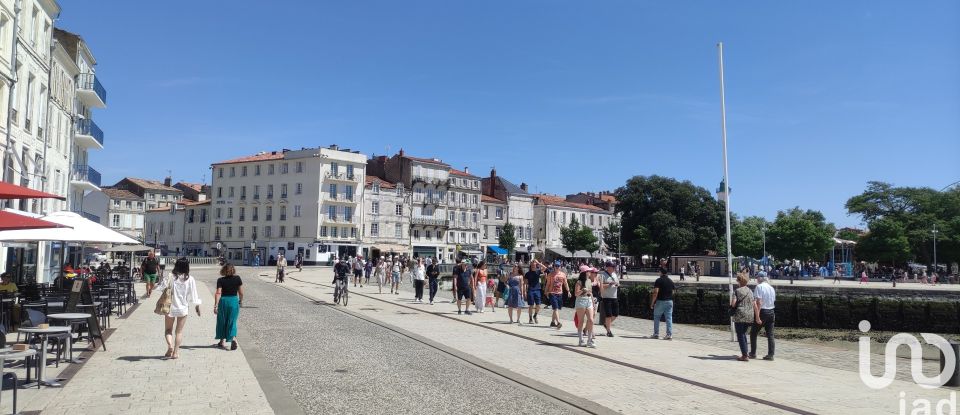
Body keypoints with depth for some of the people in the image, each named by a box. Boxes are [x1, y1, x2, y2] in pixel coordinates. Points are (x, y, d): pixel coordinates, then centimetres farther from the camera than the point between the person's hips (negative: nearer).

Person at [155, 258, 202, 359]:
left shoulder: (171, 278, -11)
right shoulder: (190, 279, -8)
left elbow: (160, 287, -7)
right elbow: (194, 295, -3)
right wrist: (197, 307, 9)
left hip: (170, 308, 0)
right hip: (183, 309, 1)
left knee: (168, 329, 15)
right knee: (179, 331, 11)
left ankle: (170, 345, -8)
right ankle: (175, 352, 9)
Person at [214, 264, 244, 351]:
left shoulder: (220, 280, -7)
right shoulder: (237, 278, -4)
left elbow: (218, 293, -16)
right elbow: (241, 292, 0)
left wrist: (216, 305, -18)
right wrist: (241, 300, 16)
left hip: (223, 301, 0)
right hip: (234, 301, 0)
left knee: (222, 322, 17)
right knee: (232, 322, 8)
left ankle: (222, 342, 28)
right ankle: (233, 339, -15)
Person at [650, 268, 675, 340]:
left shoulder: (659, 280, -9)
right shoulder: (671, 281, 9)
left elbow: (656, 292, -15)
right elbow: (673, 292, 12)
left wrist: (652, 303, -11)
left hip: (660, 301, -4)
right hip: (669, 301, 5)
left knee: (656, 318, 8)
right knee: (669, 318, 4)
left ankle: (656, 334, 10)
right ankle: (669, 334, 0)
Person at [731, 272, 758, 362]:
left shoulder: (737, 291, -5)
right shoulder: (751, 291, 10)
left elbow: (733, 304, -14)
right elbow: (755, 305, 5)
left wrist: (731, 303, 9)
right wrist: (757, 317, 7)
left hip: (740, 316, -6)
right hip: (750, 316, 6)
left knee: (740, 335, 1)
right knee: (743, 333, 22)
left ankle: (745, 356, -1)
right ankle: (745, 353, 25)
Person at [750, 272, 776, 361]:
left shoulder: (759, 287, -12)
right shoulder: (772, 288, 10)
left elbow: (759, 302, -18)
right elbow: (773, 301, 13)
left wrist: (757, 316, -19)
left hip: (763, 311, -6)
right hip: (771, 312, 6)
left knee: (753, 333, 7)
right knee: (770, 334, 7)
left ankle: (753, 353, 8)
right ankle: (770, 355, 7)